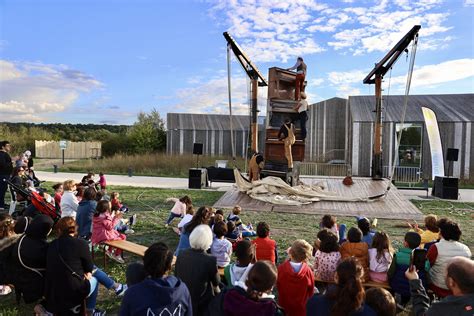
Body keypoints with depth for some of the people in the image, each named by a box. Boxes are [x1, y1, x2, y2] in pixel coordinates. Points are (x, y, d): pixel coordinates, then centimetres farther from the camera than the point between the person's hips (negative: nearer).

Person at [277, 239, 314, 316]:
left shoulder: (281, 268, -27)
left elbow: (278, 286, -8)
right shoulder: (308, 271, -27)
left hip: (284, 306, 1)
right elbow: (311, 292, -10)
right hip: (301, 308, 0)